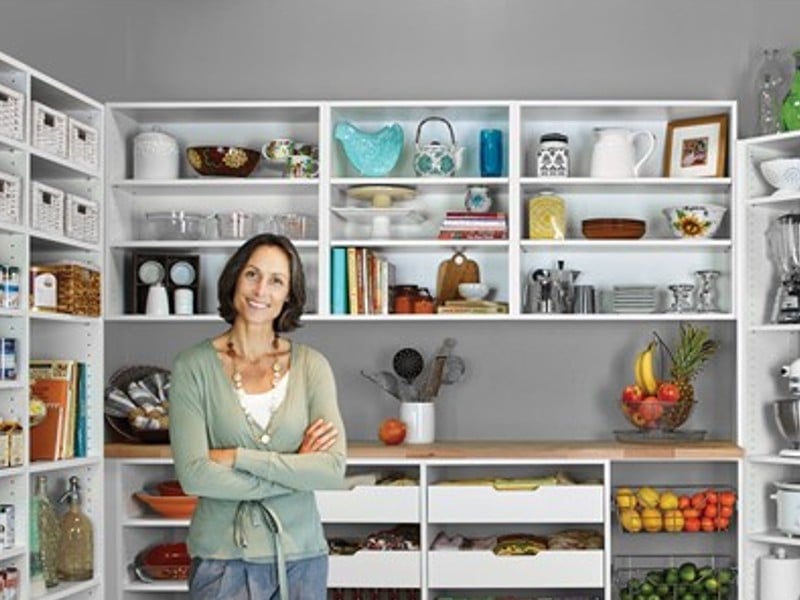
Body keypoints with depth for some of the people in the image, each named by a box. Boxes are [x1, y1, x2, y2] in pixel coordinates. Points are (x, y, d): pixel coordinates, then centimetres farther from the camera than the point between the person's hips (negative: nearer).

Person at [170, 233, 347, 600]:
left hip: (300, 554, 2)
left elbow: (333, 470, -10)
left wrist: (238, 457, -15)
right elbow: (194, 475, -14)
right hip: (223, 556, -2)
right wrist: (296, 471, -12)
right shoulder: (194, 366, -5)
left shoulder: (311, 365, 0)